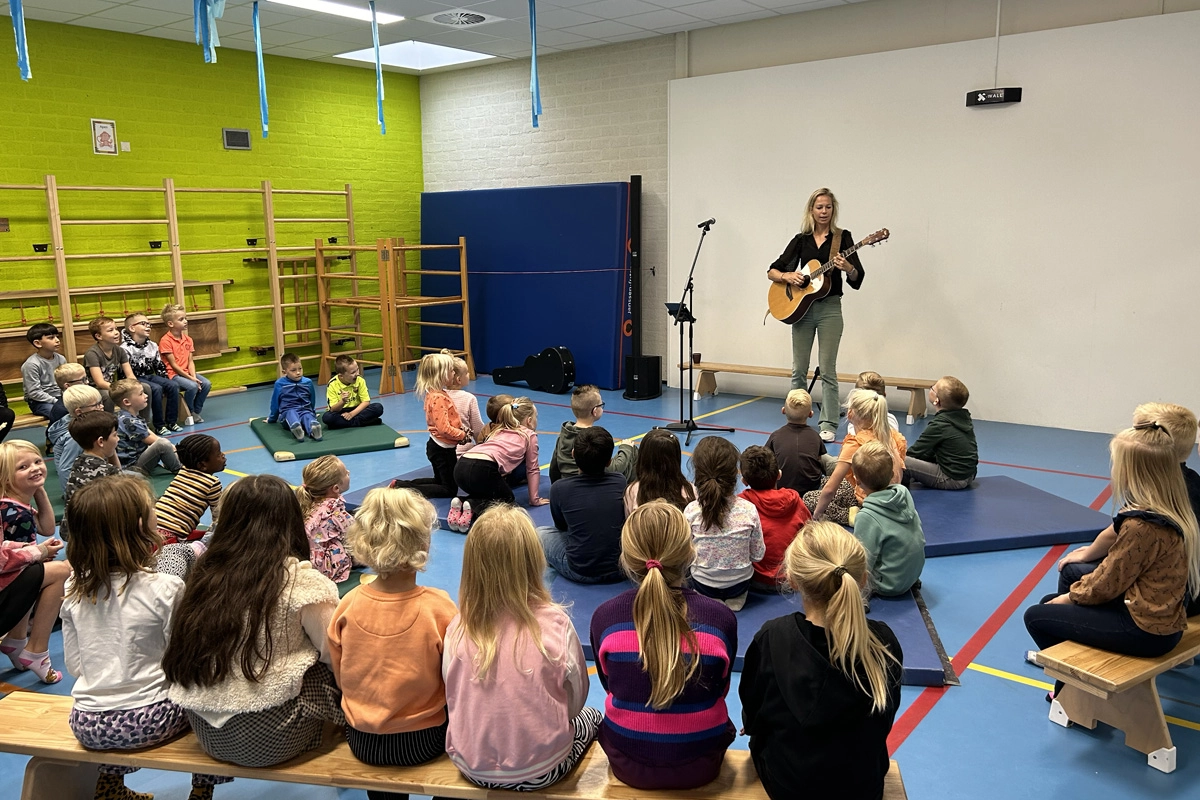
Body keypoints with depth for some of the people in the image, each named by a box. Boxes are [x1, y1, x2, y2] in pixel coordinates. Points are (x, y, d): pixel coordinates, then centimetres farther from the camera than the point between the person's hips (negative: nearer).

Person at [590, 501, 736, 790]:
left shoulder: (604, 617, -18)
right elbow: (720, 689, 0)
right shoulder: (721, 618, -19)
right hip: (700, 766, 0)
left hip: (627, 764, 1)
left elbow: (610, 686, 1)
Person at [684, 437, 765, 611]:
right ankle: (735, 598, 18)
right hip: (740, 583, 1)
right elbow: (758, 555, -9)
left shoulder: (691, 511, -22)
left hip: (703, 585, -1)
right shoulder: (749, 510, -21)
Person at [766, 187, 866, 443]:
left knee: (827, 370, -2)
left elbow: (857, 278, -8)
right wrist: (787, 276, -13)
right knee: (798, 370, 8)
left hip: (829, 308, -3)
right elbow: (772, 271, 7)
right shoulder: (801, 239, 7)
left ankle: (828, 425, 6)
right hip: (801, 307, 3)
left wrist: (848, 268, -29)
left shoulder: (843, 237, 0)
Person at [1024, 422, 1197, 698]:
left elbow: (1106, 585, -16)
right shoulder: (1170, 510, 1)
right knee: (1049, 602, 18)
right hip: (1160, 617, 9)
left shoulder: (1142, 525, -28)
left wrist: (1071, 595, 1)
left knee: (1036, 616, 1)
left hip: (1145, 628, -9)